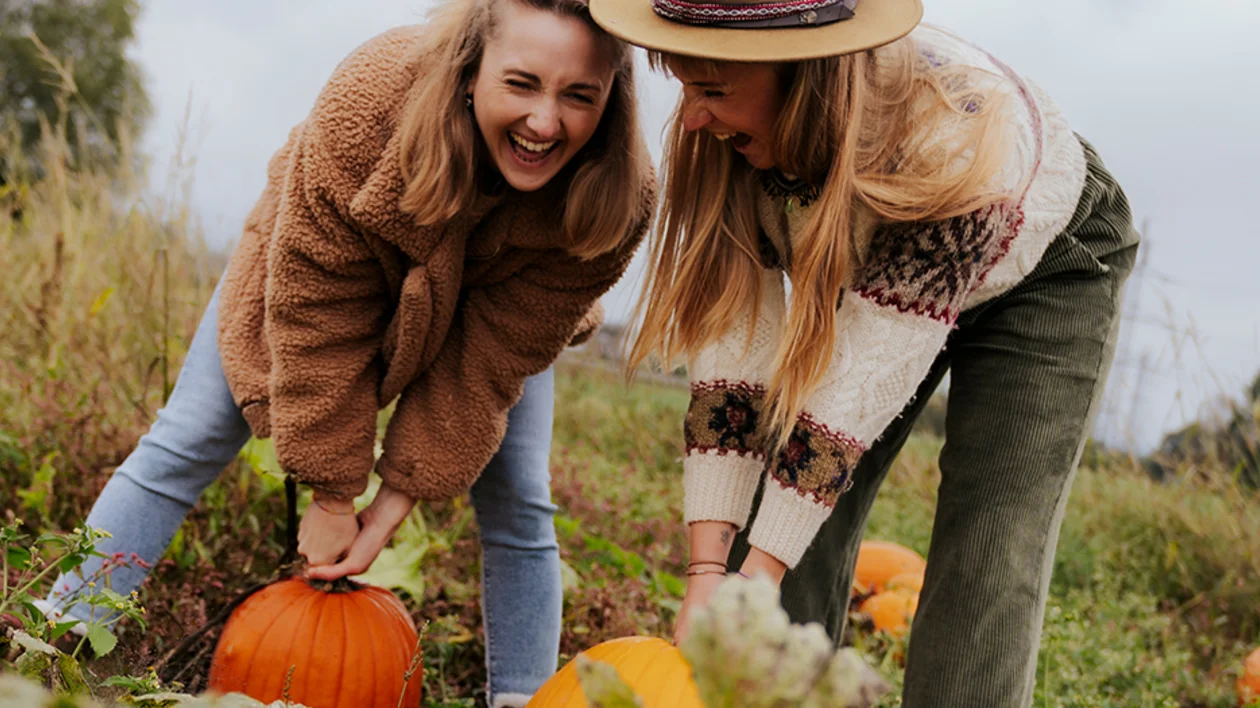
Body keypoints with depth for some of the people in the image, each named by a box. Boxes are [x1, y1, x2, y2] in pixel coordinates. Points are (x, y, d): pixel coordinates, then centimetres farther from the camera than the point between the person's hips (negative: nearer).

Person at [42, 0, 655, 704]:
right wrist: (332, 494, -26)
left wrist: (395, 503, -26)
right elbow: (318, 311, -32)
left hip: (487, 302, 1)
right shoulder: (370, 101, -41)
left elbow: (491, 360, -28)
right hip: (330, 263, -1)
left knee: (519, 509, -6)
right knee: (187, 448, -3)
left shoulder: (617, 197, -36)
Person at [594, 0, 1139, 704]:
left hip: (1043, 273, -4)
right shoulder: (724, 135, -26)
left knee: (987, 563, -15)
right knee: (788, 507, -6)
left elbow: (864, 382, -38)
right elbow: (734, 339, -25)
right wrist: (709, 567, -30)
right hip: (870, 264, 4)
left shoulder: (951, 136, -41)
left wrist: (752, 586, -36)